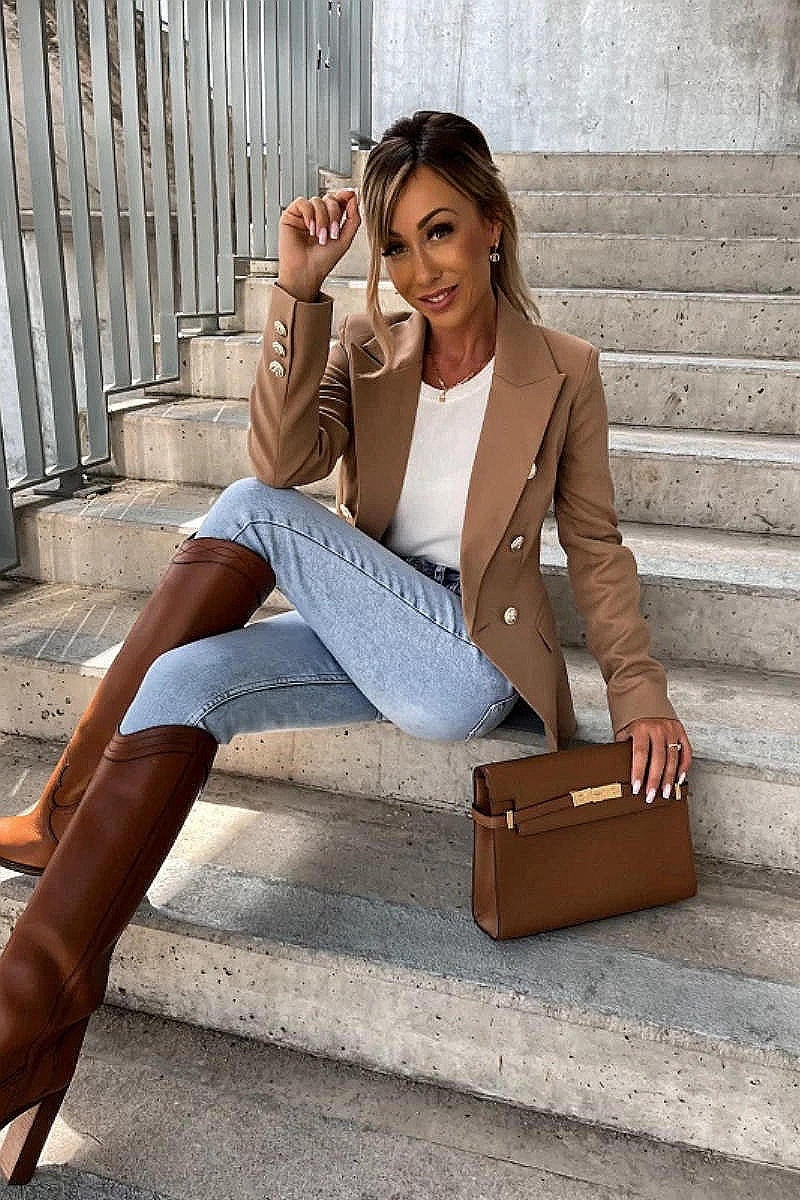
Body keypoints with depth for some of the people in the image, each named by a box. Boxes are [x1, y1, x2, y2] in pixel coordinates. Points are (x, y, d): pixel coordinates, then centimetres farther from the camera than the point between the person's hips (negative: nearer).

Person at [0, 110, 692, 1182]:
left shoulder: (562, 372, -3)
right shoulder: (368, 351, 5)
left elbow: (594, 544, 2)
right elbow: (285, 459, -13)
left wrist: (640, 691, -5)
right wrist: (299, 288, -20)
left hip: (467, 662, -4)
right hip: (374, 644, 5)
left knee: (252, 514, -22)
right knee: (186, 682, -23)